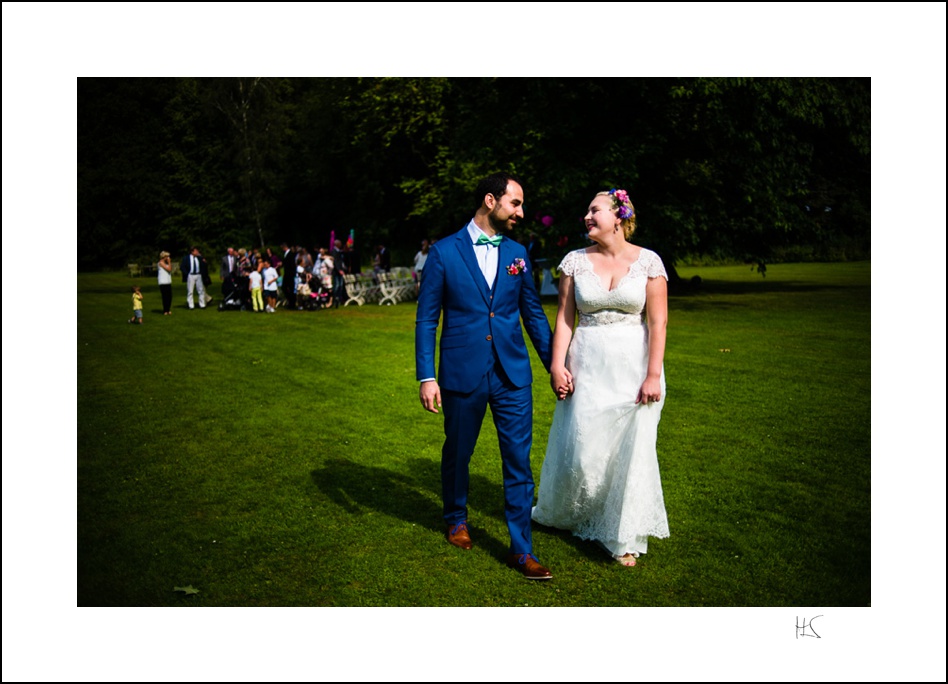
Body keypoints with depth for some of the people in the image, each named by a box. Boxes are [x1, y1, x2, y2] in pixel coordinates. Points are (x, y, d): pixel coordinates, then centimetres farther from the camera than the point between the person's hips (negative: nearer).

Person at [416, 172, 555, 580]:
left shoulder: (517, 252, 7)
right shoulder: (444, 252, -3)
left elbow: (533, 313, 11)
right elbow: (426, 320, -3)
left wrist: (556, 365, 8)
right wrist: (426, 378, -8)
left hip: (513, 375, 2)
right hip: (462, 374, -2)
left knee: (519, 461, 2)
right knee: (457, 454, 16)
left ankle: (521, 549, 13)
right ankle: (456, 518, 42)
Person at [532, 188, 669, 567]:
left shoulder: (648, 261, -2)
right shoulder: (575, 261, 3)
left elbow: (657, 322, -5)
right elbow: (564, 318, 2)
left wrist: (654, 375, -10)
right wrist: (557, 365, -6)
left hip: (634, 366, -1)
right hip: (587, 365, 1)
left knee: (631, 449, 4)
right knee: (583, 447, 5)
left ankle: (624, 538, 21)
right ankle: (567, 514, 35)